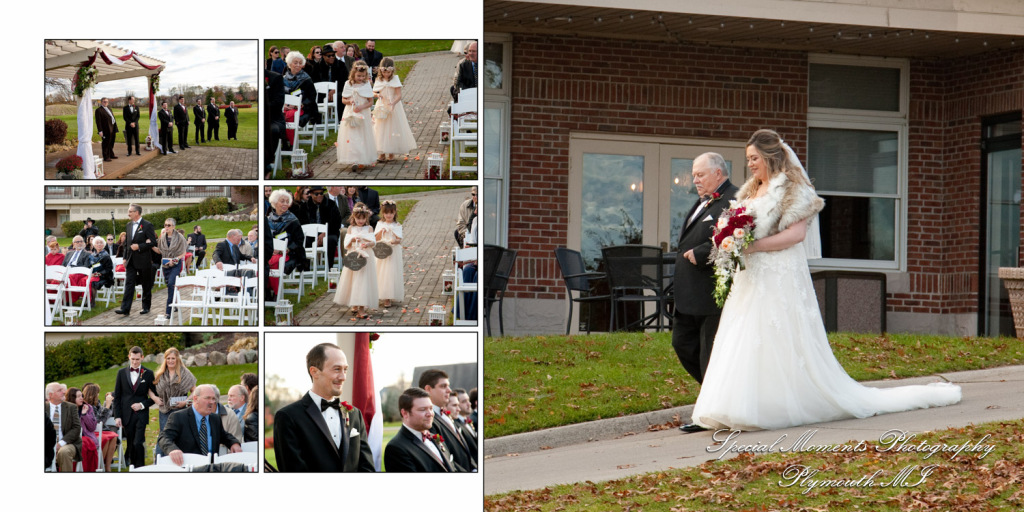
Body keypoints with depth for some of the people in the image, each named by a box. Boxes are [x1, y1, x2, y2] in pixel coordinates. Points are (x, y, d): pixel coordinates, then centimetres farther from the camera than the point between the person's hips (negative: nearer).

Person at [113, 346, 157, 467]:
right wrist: (117, 416, 1)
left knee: (138, 443, -15)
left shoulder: (148, 373, 4)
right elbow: (117, 396, 8)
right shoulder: (121, 373, 8)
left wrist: (142, 405, -9)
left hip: (141, 414, -2)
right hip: (127, 415, 2)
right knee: (131, 445, 5)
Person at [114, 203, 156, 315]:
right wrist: (125, 258, 14)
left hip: (143, 260, -6)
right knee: (129, 284, -3)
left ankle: (146, 307, 19)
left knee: (146, 285, 6)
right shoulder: (129, 225, 13)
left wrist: (139, 246, -20)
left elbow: (153, 242, -12)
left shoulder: (147, 225, -9)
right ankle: (125, 309, -8)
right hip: (131, 260, 6)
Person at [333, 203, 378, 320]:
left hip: (365, 257, -2)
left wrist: (367, 244, -32)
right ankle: (354, 305, 24)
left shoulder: (369, 228, 2)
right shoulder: (351, 228, 5)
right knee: (352, 280, 8)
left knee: (363, 281, -6)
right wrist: (352, 239, -18)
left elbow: (373, 242, -11)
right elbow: (346, 245, 1)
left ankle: (361, 308, -8)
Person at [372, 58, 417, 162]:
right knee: (381, 129, 1)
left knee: (393, 129, 4)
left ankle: (391, 153, 18)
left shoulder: (395, 80, -11)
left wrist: (393, 103, -34)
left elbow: (399, 95, -16)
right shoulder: (379, 80, 1)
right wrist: (377, 95, -12)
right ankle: (382, 154, 6)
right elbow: (373, 93, 12)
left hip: (393, 107, -3)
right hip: (382, 107, 3)